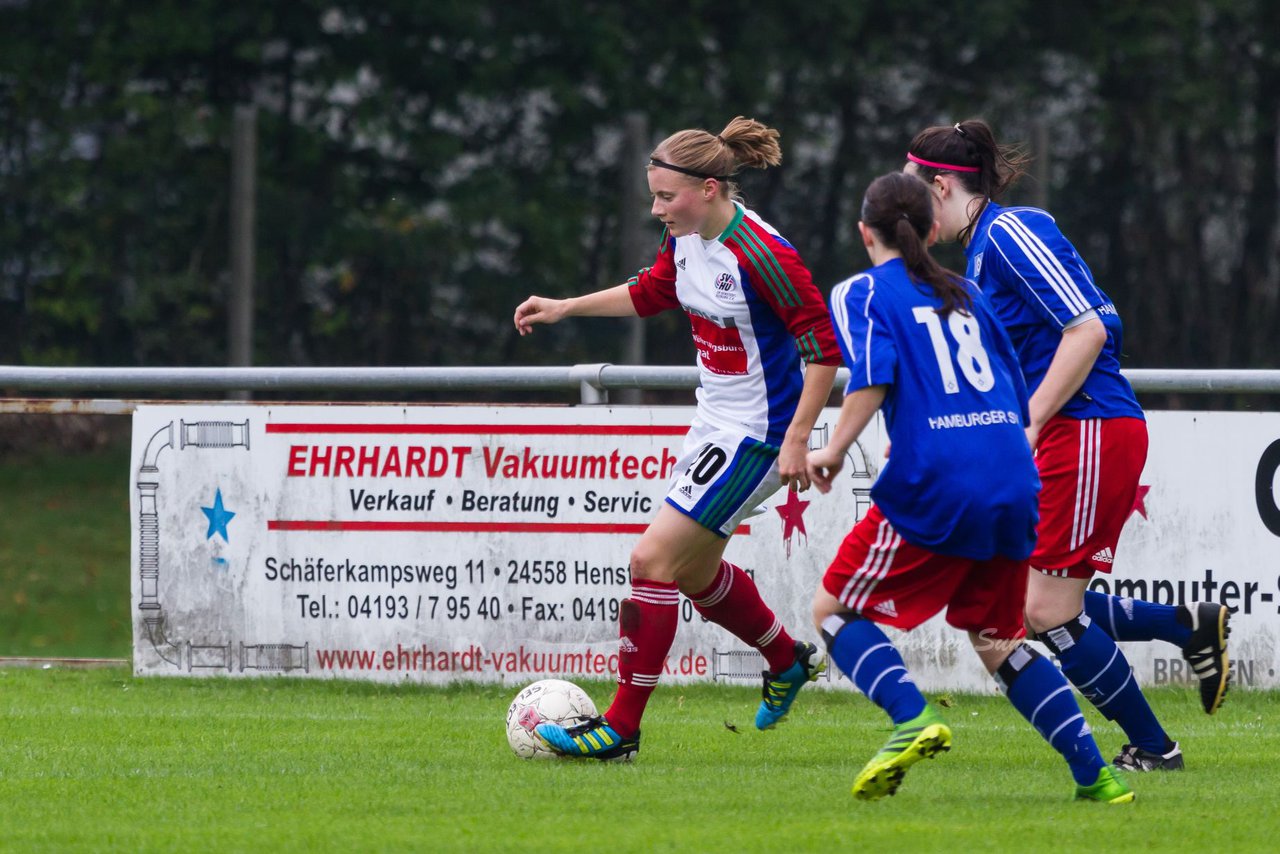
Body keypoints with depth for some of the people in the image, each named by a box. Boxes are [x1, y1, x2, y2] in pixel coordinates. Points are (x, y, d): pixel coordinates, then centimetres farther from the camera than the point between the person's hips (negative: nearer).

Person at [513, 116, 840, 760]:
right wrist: (564, 308, 17)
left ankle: (621, 728, -6)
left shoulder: (760, 254, -25)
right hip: (715, 421, 9)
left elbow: (823, 348, -21)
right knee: (695, 570, 21)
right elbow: (652, 293, 22)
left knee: (654, 559, -12)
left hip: (756, 435, -9)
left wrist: (797, 439, -23)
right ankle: (789, 661, 45)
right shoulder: (686, 237, 0)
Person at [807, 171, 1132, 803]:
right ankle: (1094, 773, 7)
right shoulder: (965, 295, 22)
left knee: (835, 609, 7)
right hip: (1015, 484, 6)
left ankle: (913, 719, -17)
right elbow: (1017, 394, 22)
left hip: (934, 489, -6)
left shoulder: (861, 293, 5)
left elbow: (873, 374, -13)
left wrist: (835, 449, -5)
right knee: (997, 640, 17)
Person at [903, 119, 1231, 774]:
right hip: (1060, 442, 10)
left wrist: (1027, 426, -20)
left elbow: (1088, 330, -19)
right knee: (1028, 604, 7)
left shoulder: (1011, 232, -12)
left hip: (1089, 432, -10)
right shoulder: (983, 247, 17)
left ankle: (1153, 749, 3)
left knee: (1047, 609, -8)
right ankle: (1190, 626, 15)